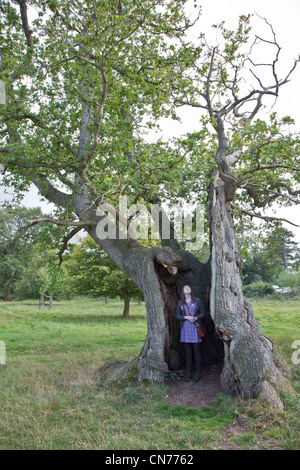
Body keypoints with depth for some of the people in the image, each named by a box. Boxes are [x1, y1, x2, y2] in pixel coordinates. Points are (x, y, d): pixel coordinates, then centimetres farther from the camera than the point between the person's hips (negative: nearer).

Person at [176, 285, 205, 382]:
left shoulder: (197, 301, 4)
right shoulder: (180, 303, 8)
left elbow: (203, 313, 5)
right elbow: (177, 316, 7)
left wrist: (196, 318, -14)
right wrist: (186, 317, -11)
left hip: (195, 328, -2)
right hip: (185, 329, 2)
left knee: (197, 351, -1)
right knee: (187, 351, 8)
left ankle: (198, 373, 7)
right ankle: (188, 372, 17)